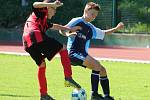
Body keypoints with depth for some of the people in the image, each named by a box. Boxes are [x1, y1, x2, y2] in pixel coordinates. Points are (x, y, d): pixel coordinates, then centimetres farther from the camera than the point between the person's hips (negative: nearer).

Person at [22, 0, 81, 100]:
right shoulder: (42, 12, 16)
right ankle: (68, 78, -7)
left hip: (28, 44, 9)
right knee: (63, 49, 3)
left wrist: (70, 29, 52)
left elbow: (54, 26, 50)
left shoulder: (44, 21, 40)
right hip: (36, 36, -9)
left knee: (42, 65, 21)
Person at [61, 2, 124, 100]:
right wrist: (68, 34, -32)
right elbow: (62, 30, -11)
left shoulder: (91, 28, 17)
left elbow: (103, 33, 32)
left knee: (102, 70, 5)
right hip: (73, 53, -8)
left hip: (83, 55, 8)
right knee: (97, 65, -24)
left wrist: (116, 28, 21)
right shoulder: (77, 21, -5)